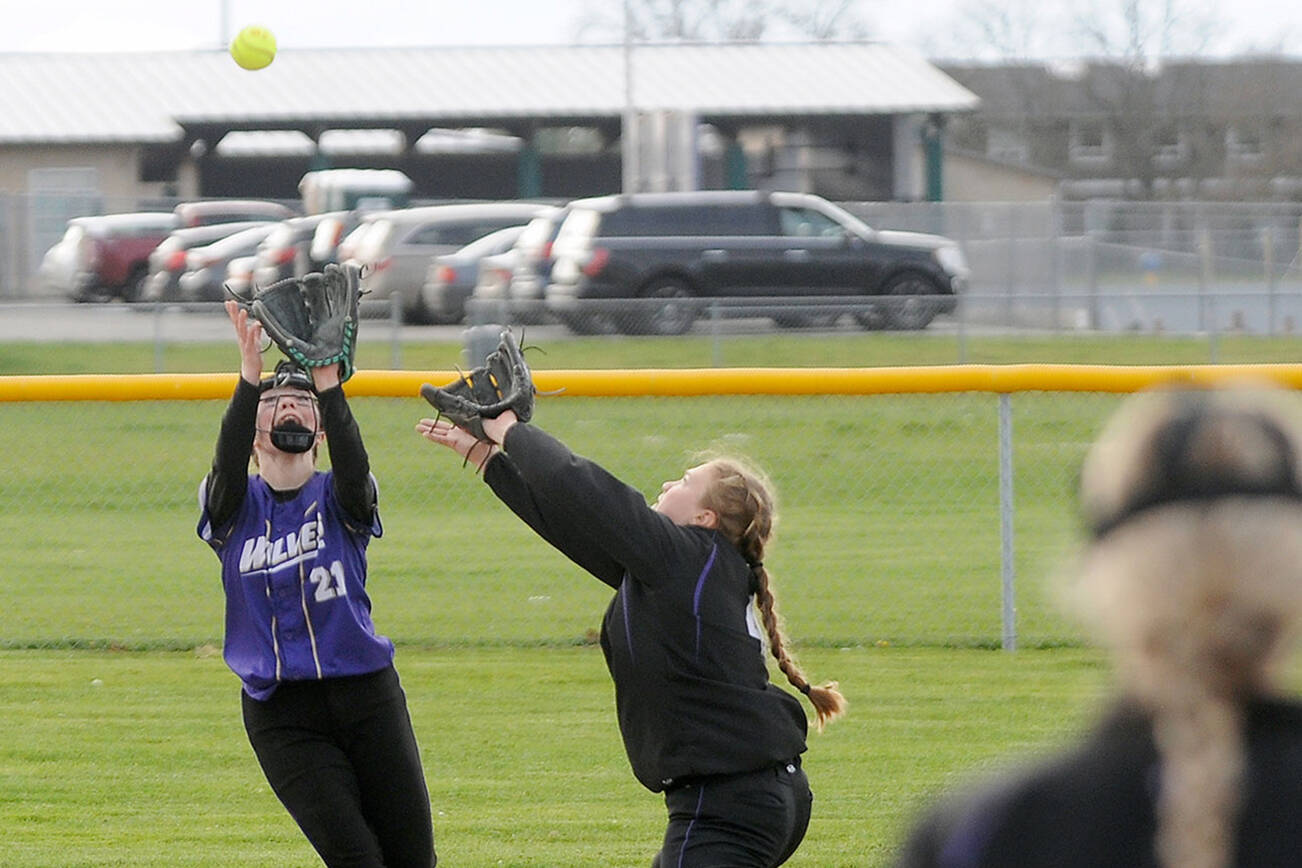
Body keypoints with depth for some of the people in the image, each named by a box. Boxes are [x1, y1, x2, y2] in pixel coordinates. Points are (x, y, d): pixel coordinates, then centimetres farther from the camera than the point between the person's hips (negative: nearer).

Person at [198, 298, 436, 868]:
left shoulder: (341, 500, 5)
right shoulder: (233, 506, 4)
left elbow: (352, 463, -18)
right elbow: (229, 460, -18)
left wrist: (327, 384, -34)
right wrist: (250, 377, -32)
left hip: (367, 695, 1)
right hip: (280, 712, -1)